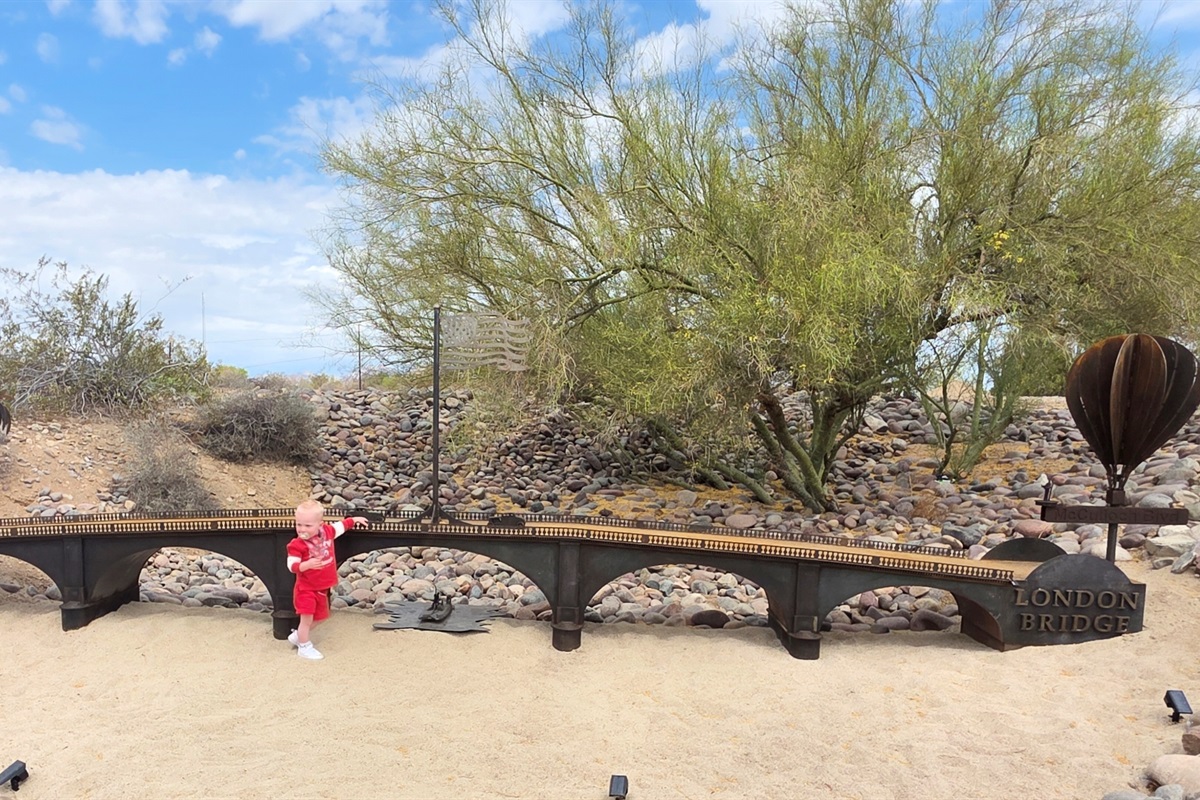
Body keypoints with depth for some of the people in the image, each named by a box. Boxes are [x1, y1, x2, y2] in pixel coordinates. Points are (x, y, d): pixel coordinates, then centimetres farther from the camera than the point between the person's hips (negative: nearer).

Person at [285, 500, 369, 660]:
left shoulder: (327, 531, -6)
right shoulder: (296, 544, -22)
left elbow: (339, 526, 14)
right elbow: (292, 566, -27)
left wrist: (354, 520, 24)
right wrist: (306, 565, -45)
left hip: (322, 588, 7)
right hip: (306, 588, -7)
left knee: (320, 617, 19)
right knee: (307, 618, -5)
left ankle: (297, 636, 39)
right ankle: (304, 647, 15)